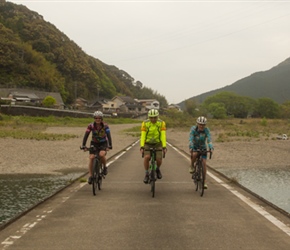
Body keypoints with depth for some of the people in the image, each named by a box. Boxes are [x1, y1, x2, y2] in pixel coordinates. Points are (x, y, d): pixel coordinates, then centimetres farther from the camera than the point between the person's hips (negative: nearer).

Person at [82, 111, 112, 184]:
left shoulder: (105, 126, -19)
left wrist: (110, 146, -37)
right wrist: (83, 145, -30)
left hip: (103, 143, -2)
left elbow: (109, 136, -25)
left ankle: (105, 167, -1)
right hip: (94, 143, 2)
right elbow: (86, 135, -19)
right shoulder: (91, 126, -17)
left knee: (102, 154, -30)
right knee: (91, 157, -15)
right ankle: (90, 176, -6)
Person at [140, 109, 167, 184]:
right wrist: (142, 147, -31)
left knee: (159, 159, -12)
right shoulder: (145, 123, -17)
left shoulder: (162, 123, -16)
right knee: (147, 157, -23)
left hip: (157, 144, 1)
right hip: (147, 143, -1)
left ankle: (158, 169, 22)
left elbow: (163, 135, -21)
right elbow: (143, 135, -21)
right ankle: (146, 174, -5)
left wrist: (164, 147, -30)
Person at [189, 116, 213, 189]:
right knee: (194, 154, -36)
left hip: (203, 147, 1)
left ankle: (204, 182, -1)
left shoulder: (206, 130, -20)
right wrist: (191, 148, -48)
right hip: (194, 146, -1)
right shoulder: (193, 129, -22)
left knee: (204, 163, -9)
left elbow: (209, 139, -30)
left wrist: (211, 148, -47)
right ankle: (192, 166, -4)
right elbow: (191, 139, -32)